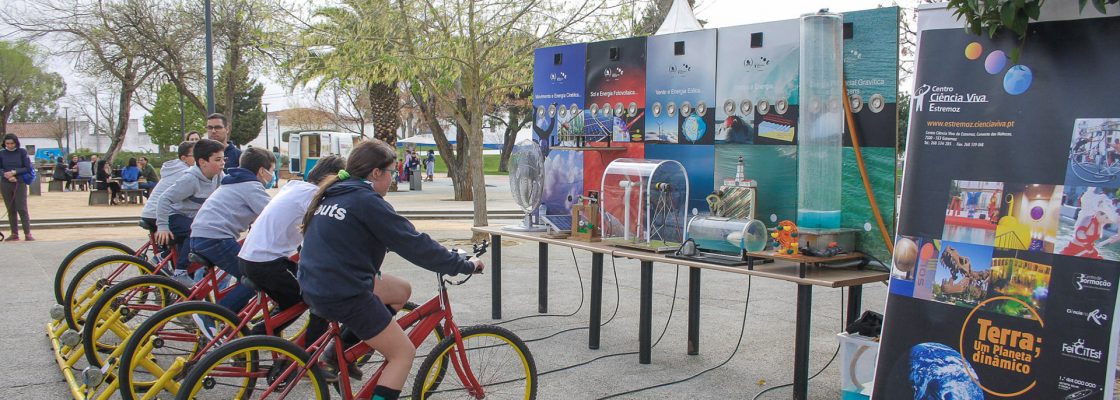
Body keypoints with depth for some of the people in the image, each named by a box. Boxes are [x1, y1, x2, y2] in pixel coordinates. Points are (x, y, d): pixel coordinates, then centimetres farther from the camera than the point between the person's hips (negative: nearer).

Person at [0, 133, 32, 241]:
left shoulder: (22, 152, -2)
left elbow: (28, 168, -3)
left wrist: (14, 172, -15)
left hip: (20, 184, -3)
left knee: (22, 209, -8)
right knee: (11, 210, 6)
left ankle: (27, 234, -7)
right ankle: (14, 234, 11)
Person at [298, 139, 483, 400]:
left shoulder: (332, 194, 13)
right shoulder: (367, 201, -13)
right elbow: (414, 245, -15)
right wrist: (464, 265, -7)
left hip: (315, 288, 9)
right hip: (345, 297, -9)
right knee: (403, 354, 1)